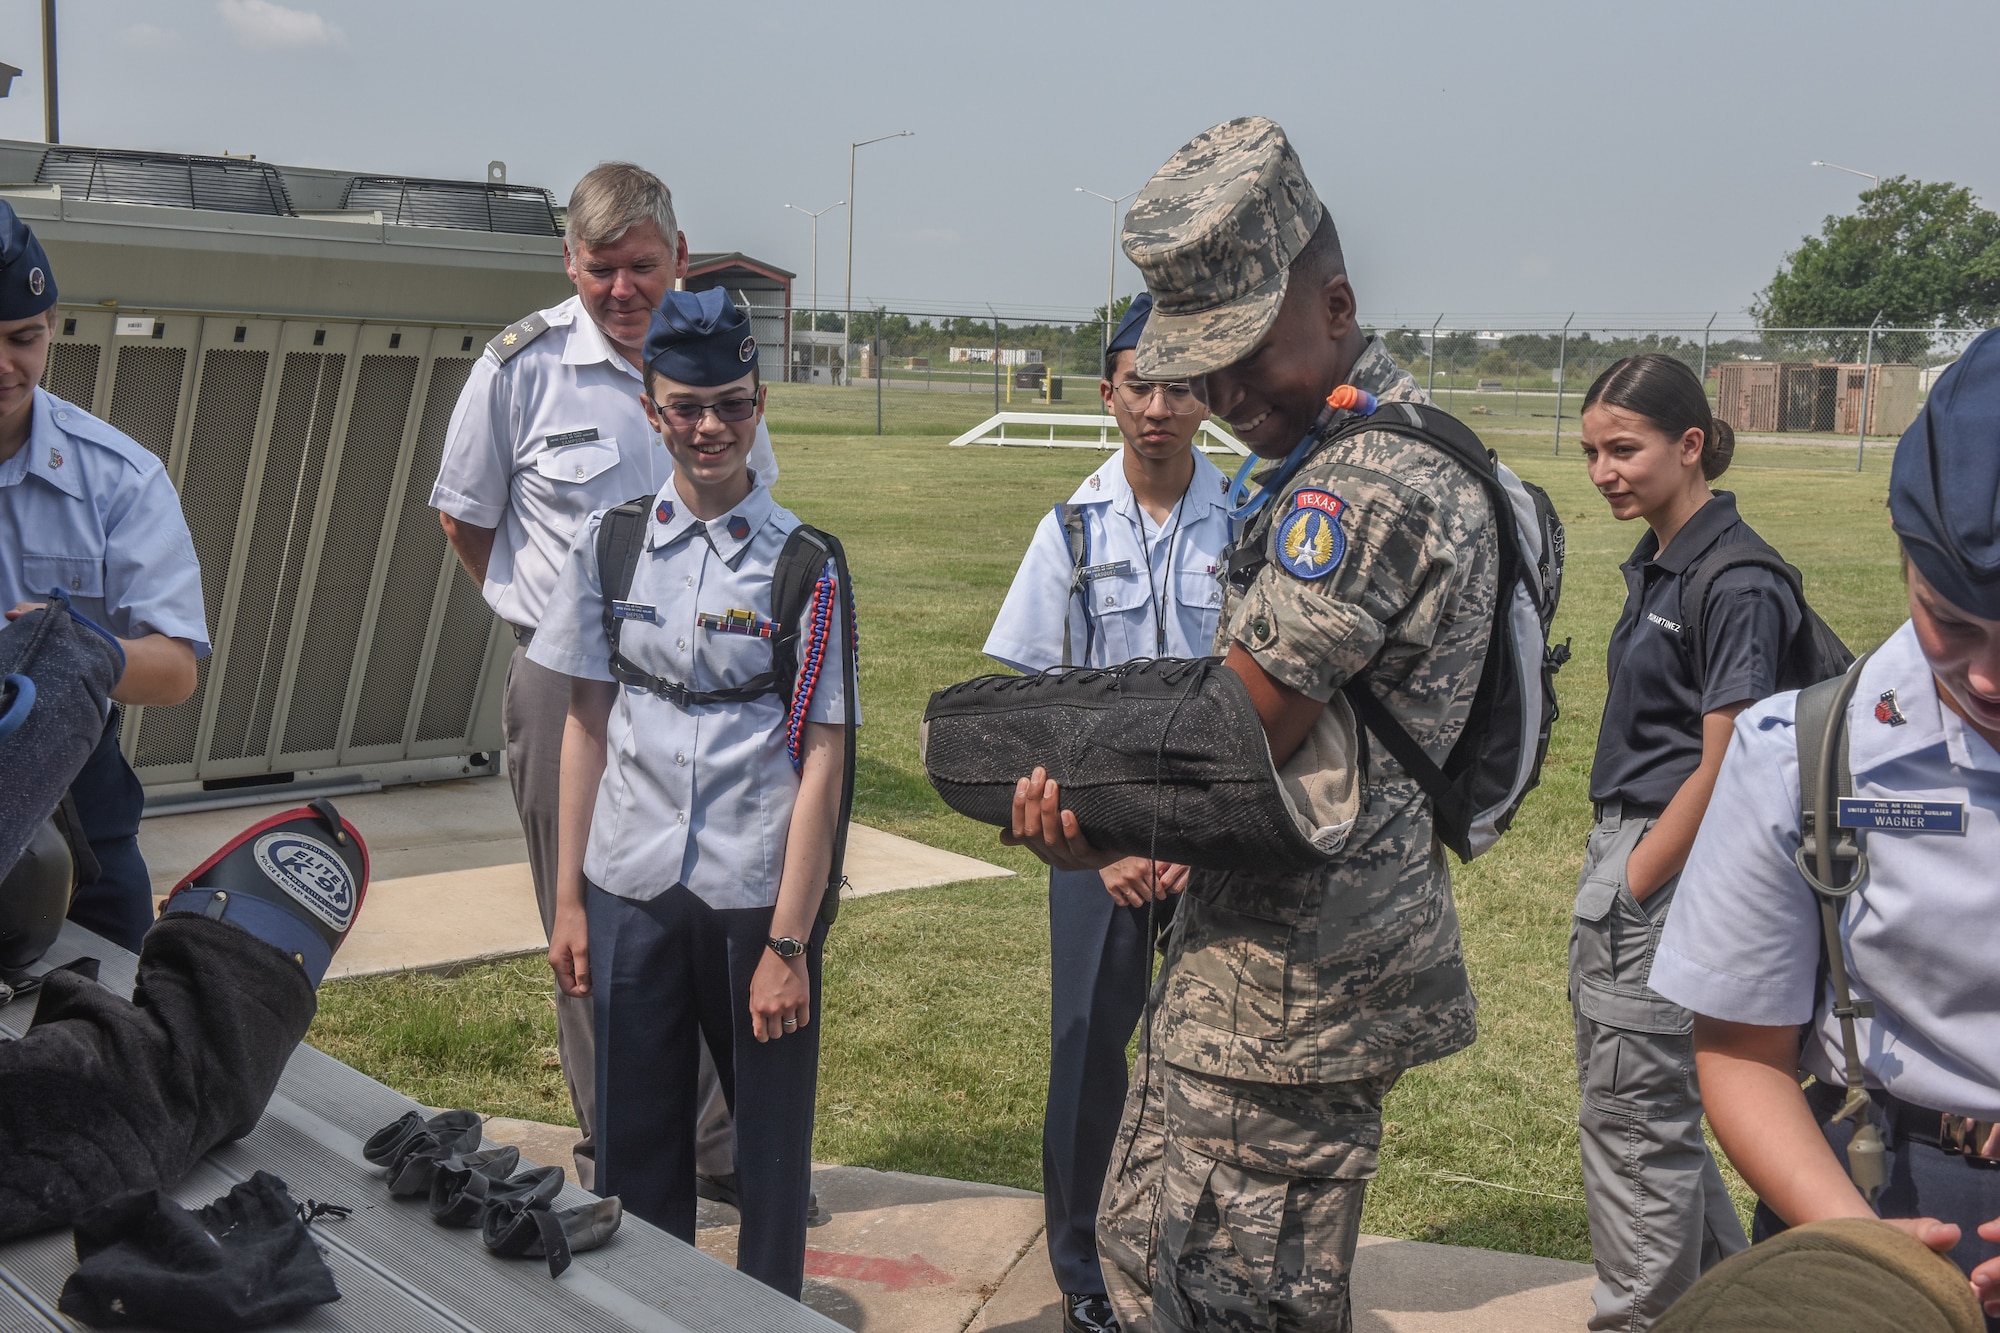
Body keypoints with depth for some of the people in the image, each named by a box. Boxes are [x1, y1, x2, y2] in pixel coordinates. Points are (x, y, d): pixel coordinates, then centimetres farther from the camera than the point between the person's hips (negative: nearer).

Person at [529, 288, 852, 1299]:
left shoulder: (804, 562, -6)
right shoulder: (609, 544, 4)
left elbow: (822, 758, -8)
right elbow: (587, 723, 8)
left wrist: (787, 942, -11)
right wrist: (569, 900, 7)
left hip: (757, 890, -2)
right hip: (630, 884, 3)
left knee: (771, 1140, 11)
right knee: (634, 1140, 12)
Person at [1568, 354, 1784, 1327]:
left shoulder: (1736, 584, -16)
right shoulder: (1655, 565, 12)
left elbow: (1720, 772, -18)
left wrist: (1629, 887, -15)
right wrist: (1607, 875, 11)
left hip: (1675, 868, -10)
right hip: (1622, 850, 10)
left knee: (1636, 1115, 1)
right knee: (1634, 1101, 19)